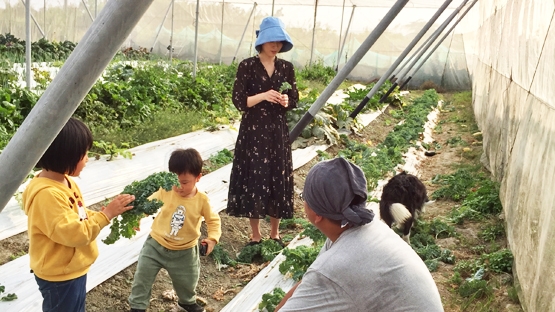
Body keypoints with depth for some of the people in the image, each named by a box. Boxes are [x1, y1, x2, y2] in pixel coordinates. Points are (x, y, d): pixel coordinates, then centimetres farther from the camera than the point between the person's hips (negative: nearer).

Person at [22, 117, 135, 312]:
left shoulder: (64, 182, 1)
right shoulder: (46, 194, -31)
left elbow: (79, 217, 12)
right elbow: (74, 233, -33)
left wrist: (107, 213, -3)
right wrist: (106, 214, -27)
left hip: (72, 269, 10)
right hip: (59, 276, -10)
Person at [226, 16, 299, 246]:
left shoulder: (287, 68, 5)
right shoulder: (247, 66, -6)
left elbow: (294, 100, 10)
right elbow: (239, 101, -9)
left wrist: (286, 102, -13)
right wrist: (263, 96, -23)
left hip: (278, 132, 3)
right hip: (253, 131, -3)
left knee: (278, 181, 6)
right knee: (254, 180, -1)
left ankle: (275, 234, 22)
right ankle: (255, 236, 14)